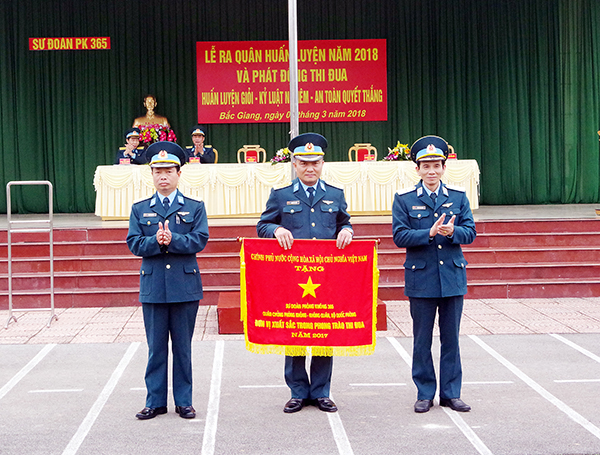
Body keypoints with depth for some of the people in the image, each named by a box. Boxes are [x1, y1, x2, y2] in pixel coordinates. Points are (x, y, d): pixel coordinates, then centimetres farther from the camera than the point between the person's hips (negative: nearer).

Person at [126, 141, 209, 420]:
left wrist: (172, 240, -18)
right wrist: (156, 241, -17)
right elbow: (134, 244, 1)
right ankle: (155, 401, 14)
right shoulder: (140, 209, 11)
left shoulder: (195, 208, 7)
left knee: (183, 347, 5)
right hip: (153, 287, 1)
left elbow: (200, 240, -6)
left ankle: (184, 401, 14)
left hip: (185, 287, -1)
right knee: (156, 348, 5)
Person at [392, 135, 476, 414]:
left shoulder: (458, 196, 6)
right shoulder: (404, 199, 0)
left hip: (453, 277, 2)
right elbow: (400, 236, -7)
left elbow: (470, 232, 3)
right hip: (421, 278, -2)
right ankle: (425, 394, 15)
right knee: (422, 340, 5)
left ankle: (451, 393, 17)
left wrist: (452, 232, -18)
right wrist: (430, 233, -20)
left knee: (451, 339, 8)